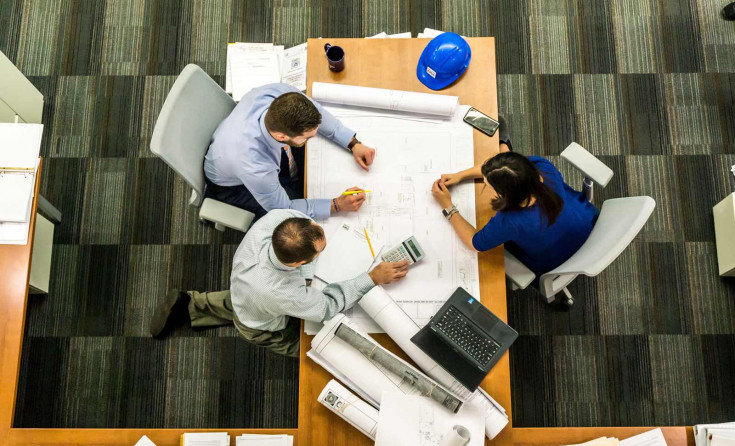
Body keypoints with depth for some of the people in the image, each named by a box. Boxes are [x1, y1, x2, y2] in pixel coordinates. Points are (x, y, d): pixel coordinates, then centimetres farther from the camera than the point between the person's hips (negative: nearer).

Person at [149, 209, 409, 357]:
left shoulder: (275, 218, -40)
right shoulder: (283, 294, -51)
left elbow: (295, 209, -14)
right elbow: (328, 306, -30)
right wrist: (373, 278, -30)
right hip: (263, 328, -5)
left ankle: (189, 306, 35)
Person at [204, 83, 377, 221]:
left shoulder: (281, 93, -35)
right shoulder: (255, 167, -47)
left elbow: (316, 113, -11)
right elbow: (283, 209, -27)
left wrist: (354, 144, -16)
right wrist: (337, 205, -28)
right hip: (232, 185, -6)